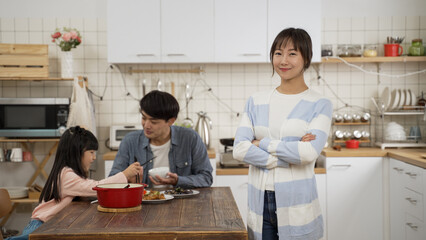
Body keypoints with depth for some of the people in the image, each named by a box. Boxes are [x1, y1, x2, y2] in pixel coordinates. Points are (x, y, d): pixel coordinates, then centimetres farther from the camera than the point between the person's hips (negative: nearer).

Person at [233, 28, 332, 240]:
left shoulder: (319, 105, 0)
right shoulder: (256, 101, 8)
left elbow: (309, 152, -15)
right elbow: (239, 150, -4)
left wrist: (262, 143, -8)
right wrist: (289, 156, -12)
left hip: (297, 206, -2)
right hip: (259, 203, 3)